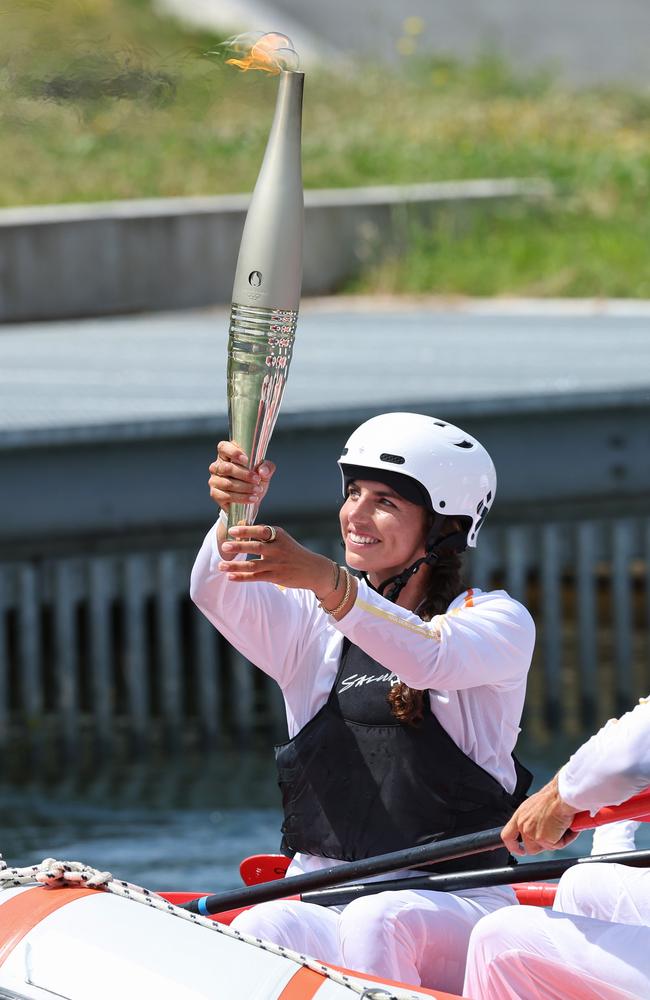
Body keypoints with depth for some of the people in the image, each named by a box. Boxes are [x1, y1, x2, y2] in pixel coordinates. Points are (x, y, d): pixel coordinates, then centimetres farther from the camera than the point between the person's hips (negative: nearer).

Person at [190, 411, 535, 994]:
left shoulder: (500, 621, 5)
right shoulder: (311, 625, 17)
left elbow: (431, 660, -20)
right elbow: (217, 596, -5)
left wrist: (324, 579, -37)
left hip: (454, 904, -2)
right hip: (321, 903, 2)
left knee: (377, 922, -37)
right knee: (259, 932, -32)